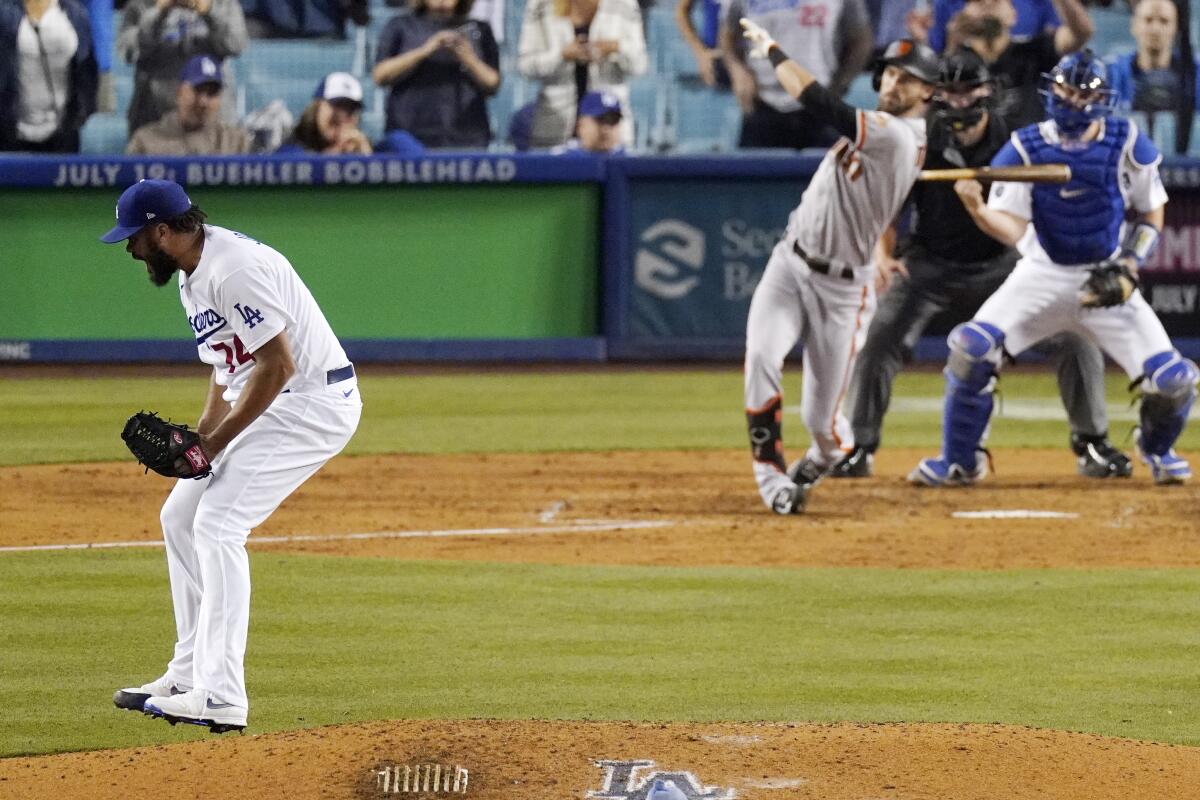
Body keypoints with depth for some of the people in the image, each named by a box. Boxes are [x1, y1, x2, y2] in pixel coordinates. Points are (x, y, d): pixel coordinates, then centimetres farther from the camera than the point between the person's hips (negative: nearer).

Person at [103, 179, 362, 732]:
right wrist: (200, 434, 2)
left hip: (314, 401, -11)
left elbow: (277, 364, -25)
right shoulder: (191, 276, 11)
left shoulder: (234, 268, -22)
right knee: (181, 516, 13)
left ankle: (220, 699, -20)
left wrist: (218, 441, -19)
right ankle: (189, 676, 19)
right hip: (272, 403, 11)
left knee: (218, 525, -17)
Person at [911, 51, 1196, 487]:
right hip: (1042, 274, 0)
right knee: (972, 349, -22)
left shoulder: (1127, 145, -7)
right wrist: (977, 210, -35)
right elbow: (1012, 229, -15)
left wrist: (1128, 268, -9)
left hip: (1106, 277, 0)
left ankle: (1156, 446, 27)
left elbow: (1151, 214, 5)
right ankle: (958, 461, -2)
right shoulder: (1024, 148, -9)